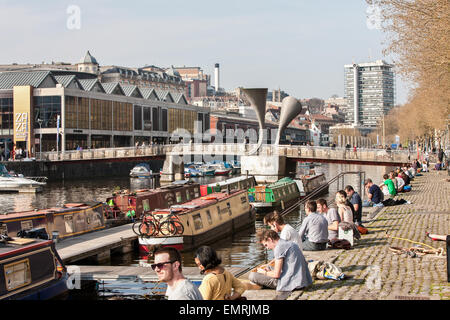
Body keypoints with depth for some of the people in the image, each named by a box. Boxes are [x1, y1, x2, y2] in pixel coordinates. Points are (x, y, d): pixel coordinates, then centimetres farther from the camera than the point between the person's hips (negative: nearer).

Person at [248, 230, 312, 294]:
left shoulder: (279, 247, -13)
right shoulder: (290, 244, 15)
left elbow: (276, 274, -15)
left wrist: (264, 272, 4)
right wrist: (269, 269, 20)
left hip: (290, 283, -10)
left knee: (252, 275, -12)